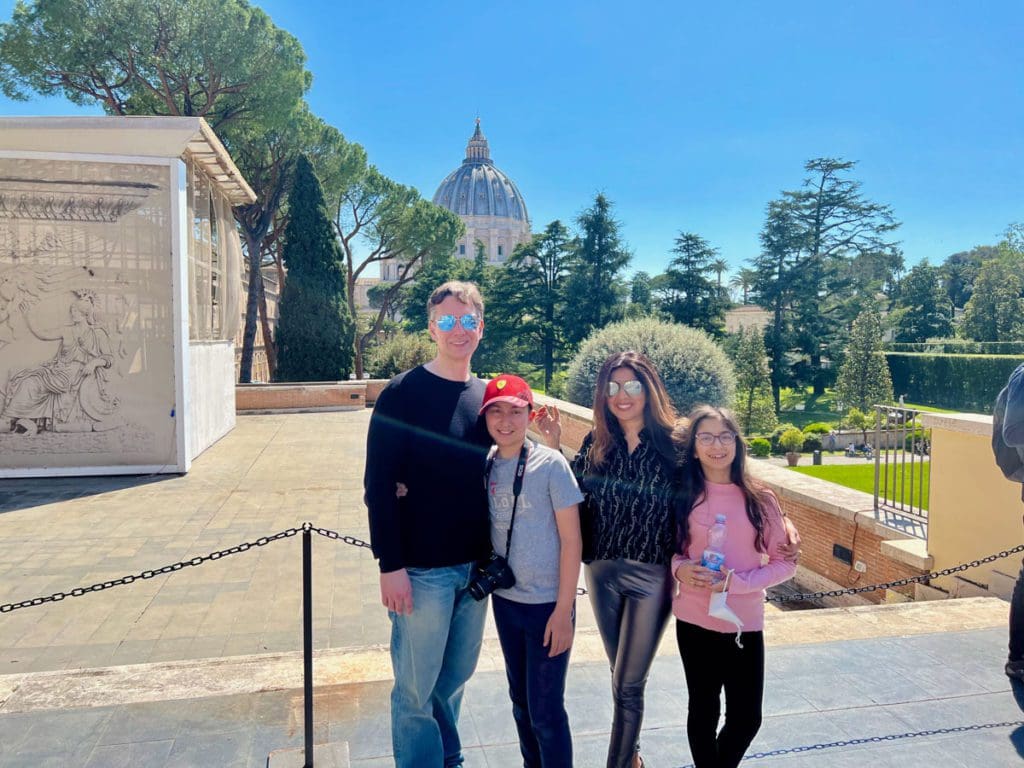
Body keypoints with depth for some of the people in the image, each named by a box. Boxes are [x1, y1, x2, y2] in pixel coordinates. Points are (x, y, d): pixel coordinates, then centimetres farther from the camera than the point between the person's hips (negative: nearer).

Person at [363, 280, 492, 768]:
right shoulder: (403, 394, -11)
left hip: (476, 565, 5)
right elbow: (379, 486, -12)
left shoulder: (485, 396, 6)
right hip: (422, 569, -5)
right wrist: (390, 564, -15)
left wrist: (494, 554, 7)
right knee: (417, 688, 7)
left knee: (456, 677, 19)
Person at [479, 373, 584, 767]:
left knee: (545, 710, 3)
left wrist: (563, 610, -13)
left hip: (547, 604, -5)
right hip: (504, 600, 5)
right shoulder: (485, 464, -1)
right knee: (520, 700, 19)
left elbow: (571, 540, -12)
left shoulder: (551, 464, -14)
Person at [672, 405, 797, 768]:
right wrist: (679, 568, -14)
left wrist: (736, 581, -17)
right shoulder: (683, 496, -4)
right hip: (695, 620, 0)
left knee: (746, 717, 10)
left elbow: (785, 562, -3)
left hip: (745, 622, 1)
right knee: (704, 710, 13)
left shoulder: (759, 500, -5)